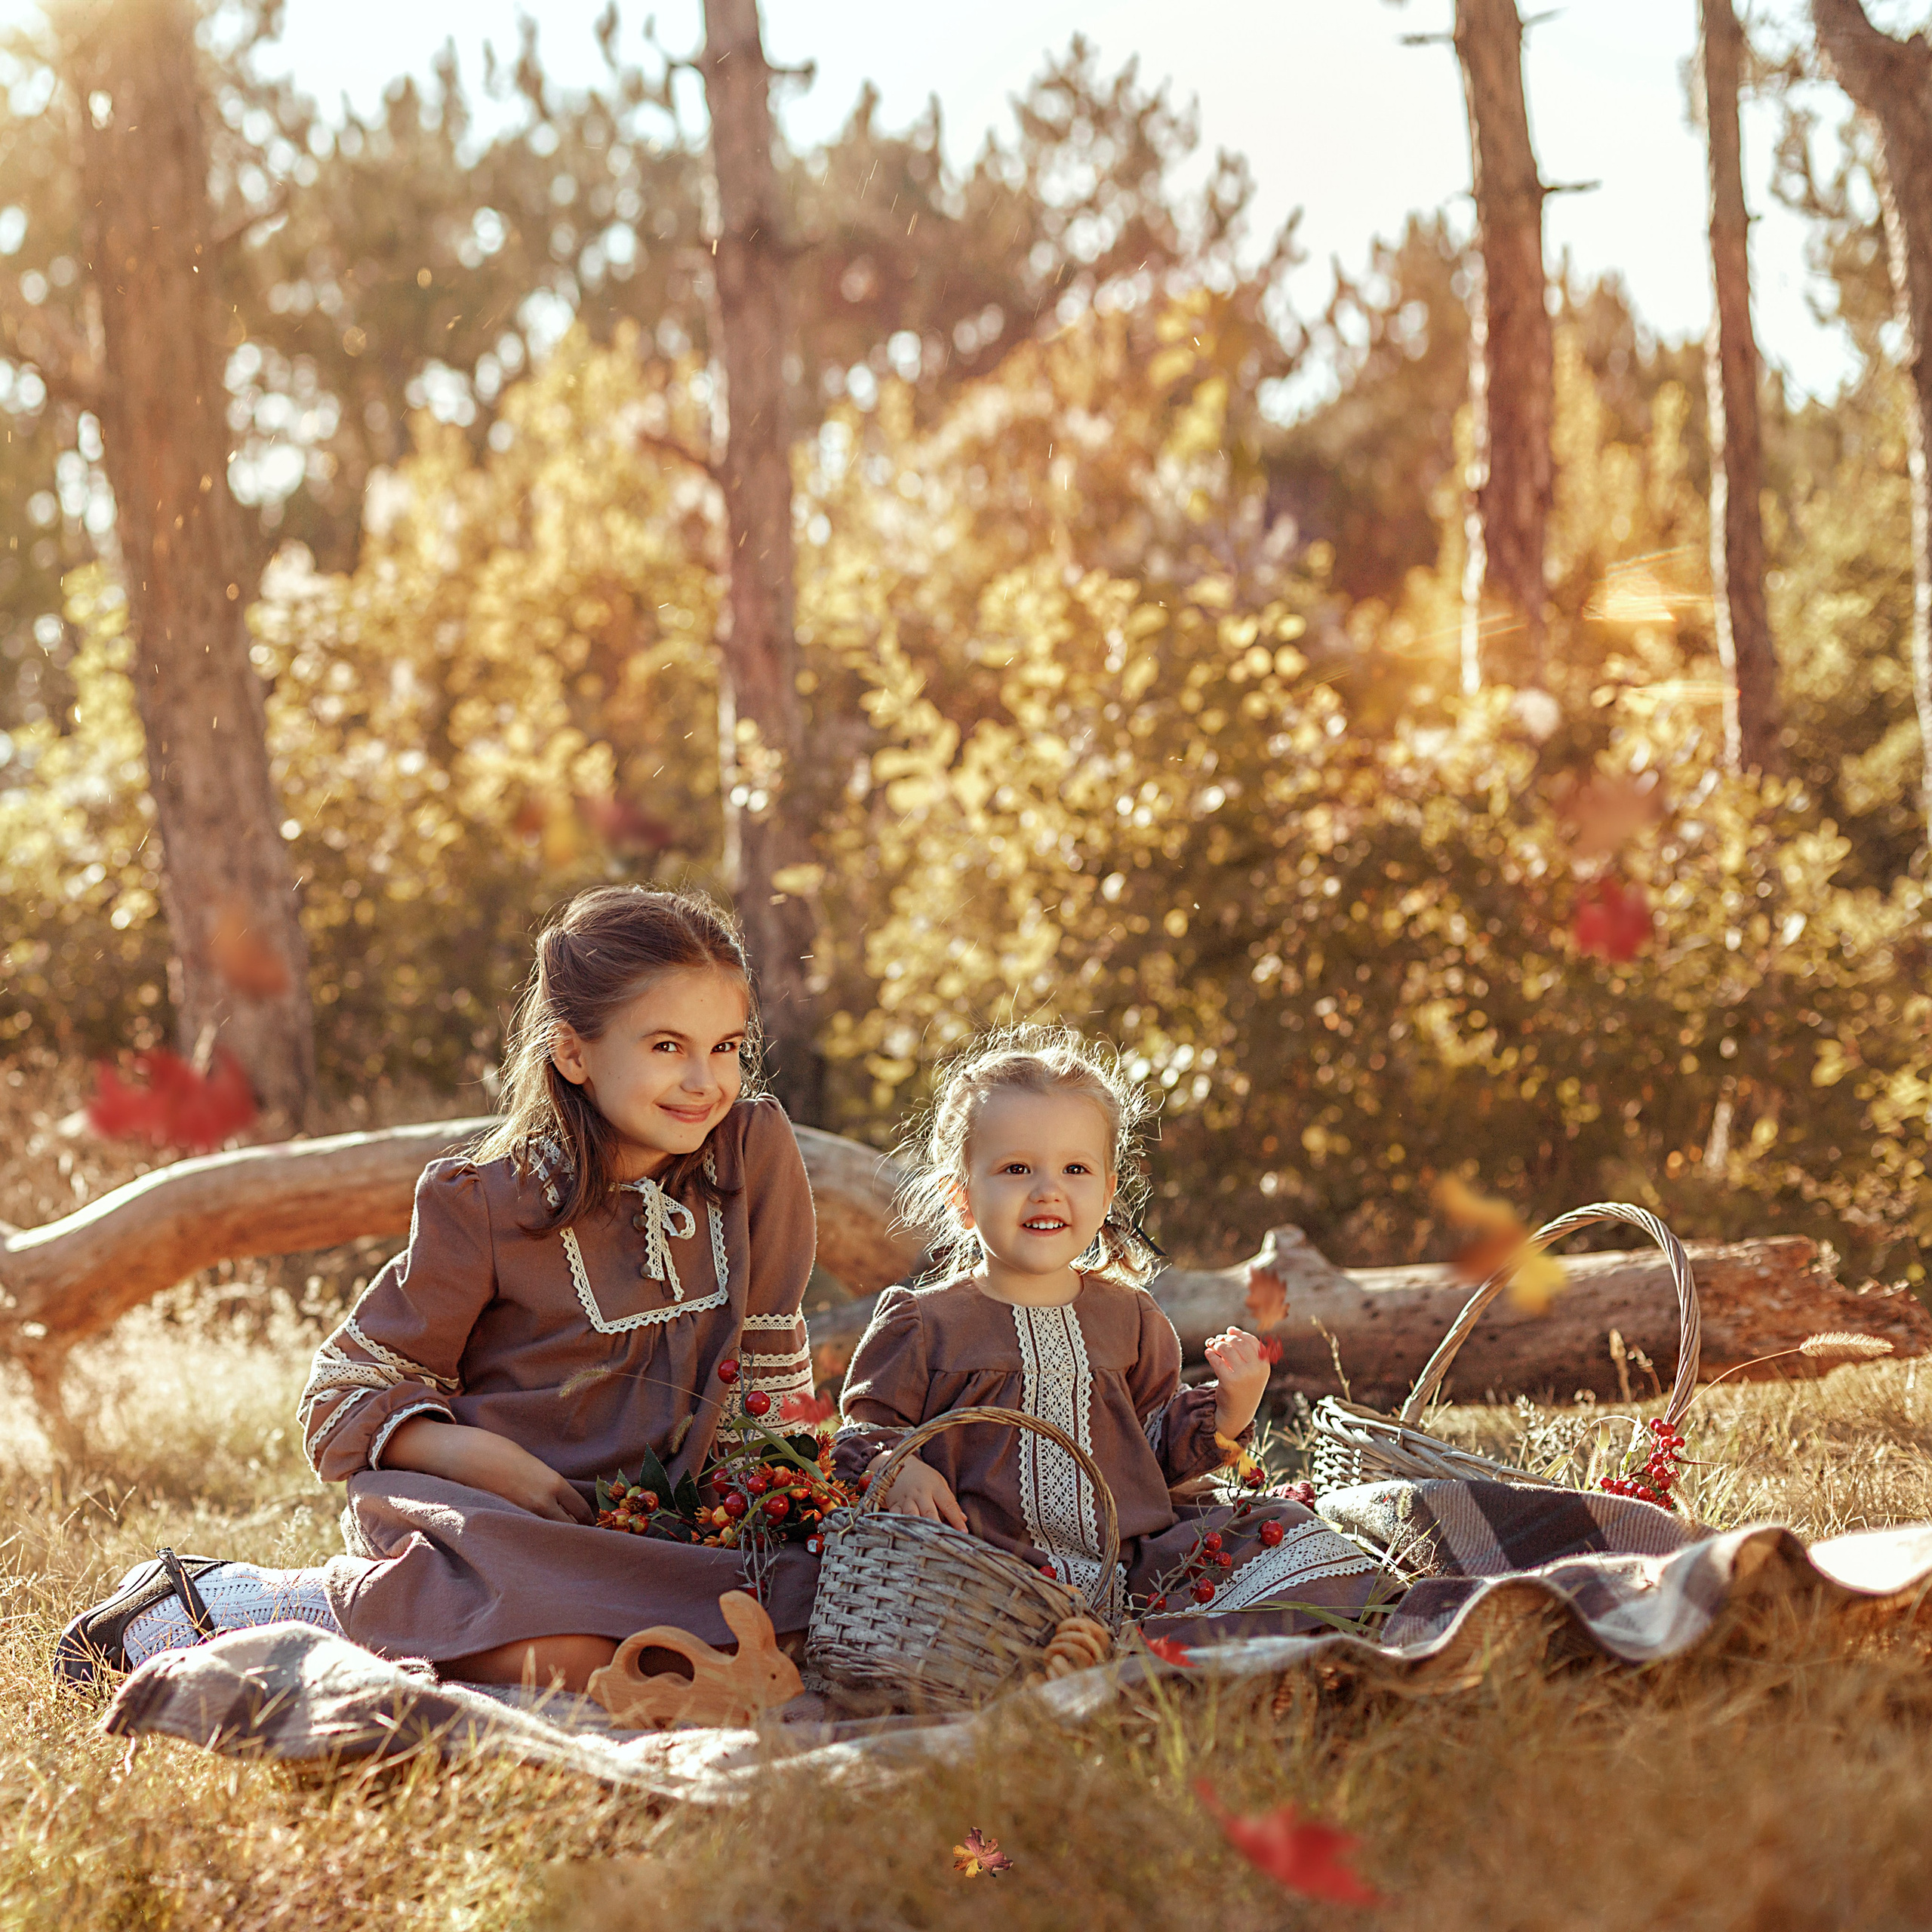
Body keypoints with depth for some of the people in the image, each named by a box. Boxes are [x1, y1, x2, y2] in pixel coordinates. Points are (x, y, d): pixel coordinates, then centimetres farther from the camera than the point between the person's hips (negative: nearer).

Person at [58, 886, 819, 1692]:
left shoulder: (758, 1150, -1)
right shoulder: (488, 1205, -11)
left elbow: (767, 1368, 12)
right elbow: (343, 1396, -6)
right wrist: (476, 1454, -22)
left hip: (637, 1522, 6)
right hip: (474, 1506, -6)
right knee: (561, 1657, -36)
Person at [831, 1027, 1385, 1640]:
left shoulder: (1130, 1316, 17)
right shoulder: (924, 1325, 6)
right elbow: (864, 1432, 11)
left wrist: (1227, 1408, 5)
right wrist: (895, 1471, -12)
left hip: (1138, 1560, 4)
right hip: (998, 1561, -4)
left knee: (1293, 1538, -14)